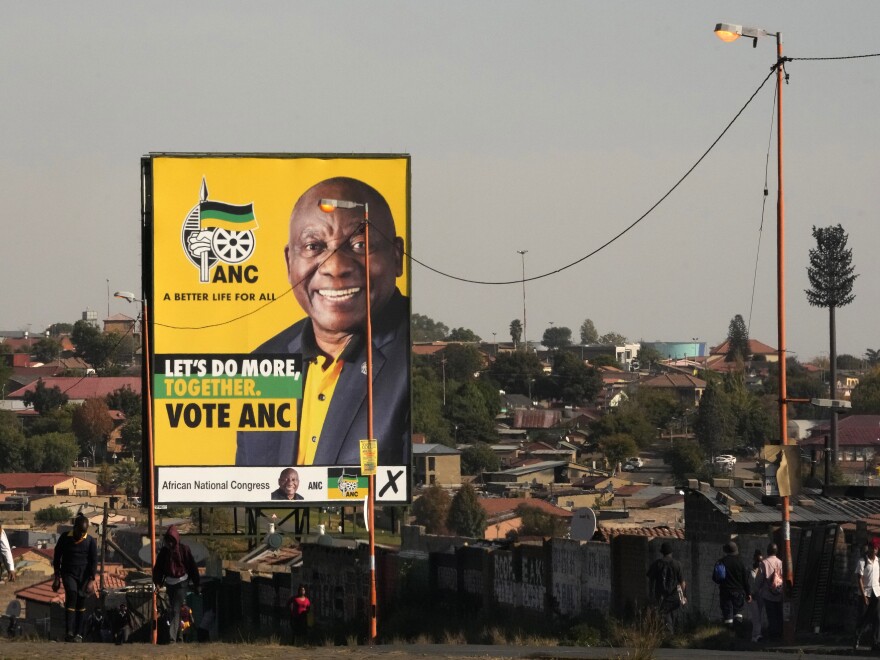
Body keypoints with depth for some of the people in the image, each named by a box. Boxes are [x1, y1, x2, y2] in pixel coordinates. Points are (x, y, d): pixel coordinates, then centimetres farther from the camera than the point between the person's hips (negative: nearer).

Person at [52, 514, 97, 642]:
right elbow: (57, 558, 6)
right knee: (71, 595, -20)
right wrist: (57, 578, 4)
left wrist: (92, 581, -8)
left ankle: (78, 634, 9)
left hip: (84, 575, 1)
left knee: (81, 603, 1)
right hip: (68, 573, -1)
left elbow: (94, 561, 0)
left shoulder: (90, 541, -1)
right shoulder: (65, 538, -1)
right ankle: (69, 632, -25)